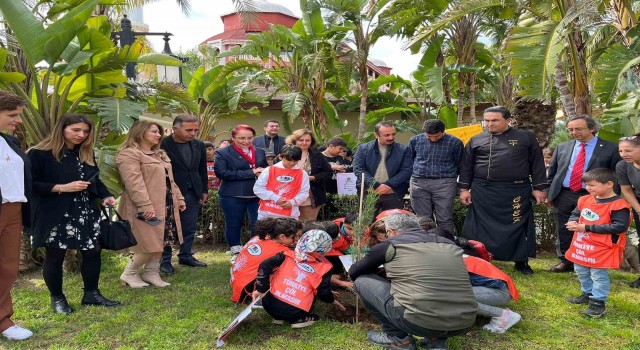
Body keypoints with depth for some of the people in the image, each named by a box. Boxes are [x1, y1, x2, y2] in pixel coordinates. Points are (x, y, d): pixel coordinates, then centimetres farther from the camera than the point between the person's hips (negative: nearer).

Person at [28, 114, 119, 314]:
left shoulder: (86, 154, 10)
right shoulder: (40, 154, -10)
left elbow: (95, 179, 17)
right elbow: (29, 184, -13)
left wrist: (105, 196, -1)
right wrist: (62, 188, -20)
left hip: (86, 213, 6)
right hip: (55, 216, -6)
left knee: (93, 252, 8)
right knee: (54, 256, 7)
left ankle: (91, 294, 23)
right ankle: (57, 298, 25)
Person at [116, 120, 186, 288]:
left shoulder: (160, 154, 19)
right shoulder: (129, 154, -11)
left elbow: (169, 179, 23)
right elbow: (134, 182, -21)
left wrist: (179, 198, 16)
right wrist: (145, 205, -26)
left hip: (165, 205, 9)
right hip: (146, 207, -9)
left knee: (160, 242, 10)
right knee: (149, 244, -6)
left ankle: (152, 273, 22)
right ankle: (129, 274, 12)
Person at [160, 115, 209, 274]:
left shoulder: (199, 145, 4)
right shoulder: (162, 145, -16)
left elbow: (202, 169, 13)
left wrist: (204, 190, 12)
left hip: (193, 194, 6)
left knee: (190, 228, 13)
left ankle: (186, 256, 28)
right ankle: (165, 260, 19)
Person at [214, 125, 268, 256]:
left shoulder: (260, 152, 13)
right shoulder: (223, 153, -2)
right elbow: (222, 173, -15)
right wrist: (251, 173, -16)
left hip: (257, 195, 3)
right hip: (233, 196, -3)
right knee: (233, 225, 8)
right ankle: (237, 254, 24)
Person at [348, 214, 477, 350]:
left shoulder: (391, 244, 5)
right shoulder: (450, 244, 18)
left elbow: (354, 272, 18)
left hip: (418, 323, -5)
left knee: (362, 281, 13)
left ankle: (398, 338, 14)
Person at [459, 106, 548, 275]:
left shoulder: (525, 137, 6)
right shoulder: (476, 140, 9)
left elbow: (537, 163, 6)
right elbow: (466, 165, 10)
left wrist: (539, 188, 2)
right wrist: (464, 189, 5)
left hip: (516, 191, -1)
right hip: (482, 191, 1)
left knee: (517, 227, 4)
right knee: (482, 227, 5)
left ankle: (521, 261, 18)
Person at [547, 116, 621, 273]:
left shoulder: (611, 148, -1)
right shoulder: (562, 147, 9)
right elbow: (552, 172, 14)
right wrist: (549, 193, 9)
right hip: (563, 196, 4)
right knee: (563, 232, 11)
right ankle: (565, 261, 27)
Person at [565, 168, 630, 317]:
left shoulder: (618, 205, -19)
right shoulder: (585, 200, 3)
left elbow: (619, 227, -25)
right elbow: (575, 213, 16)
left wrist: (587, 228, -25)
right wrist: (573, 222, -11)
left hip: (601, 249, -8)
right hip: (581, 246, 8)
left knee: (598, 276, 2)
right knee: (581, 272, 21)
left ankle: (598, 303, 13)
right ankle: (587, 294, 39)